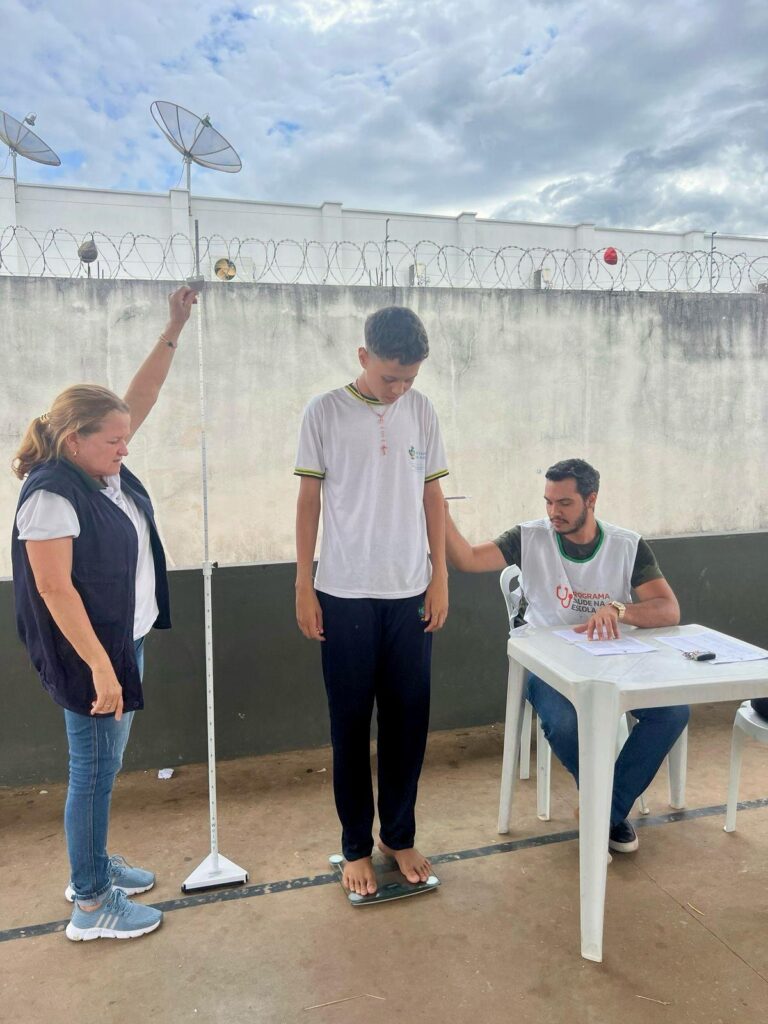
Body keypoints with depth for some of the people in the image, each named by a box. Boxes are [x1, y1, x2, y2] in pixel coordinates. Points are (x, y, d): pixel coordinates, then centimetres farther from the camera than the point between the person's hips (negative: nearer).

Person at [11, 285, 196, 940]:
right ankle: (90, 905, 20)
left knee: (106, 765, 22)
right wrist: (100, 666, -24)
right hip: (91, 653, -9)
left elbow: (141, 398, 10)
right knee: (94, 772, 4)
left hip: (127, 641, 9)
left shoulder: (102, 470, 4)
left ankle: (94, 862, 41)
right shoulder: (51, 495, -21)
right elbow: (55, 589, -24)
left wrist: (174, 331, 8)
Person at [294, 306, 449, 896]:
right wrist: (304, 586, -3)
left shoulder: (421, 411, 4)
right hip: (345, 595, -2)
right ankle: (357, 846, 25)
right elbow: (309, 500, -1)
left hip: (411, 593, 3)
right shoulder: (325, 413, -4)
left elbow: (432, 496, 8)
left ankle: (399, 835, 30)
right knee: (351, 725, 8)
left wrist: (440, 575, 4)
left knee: (409, 721, 11)